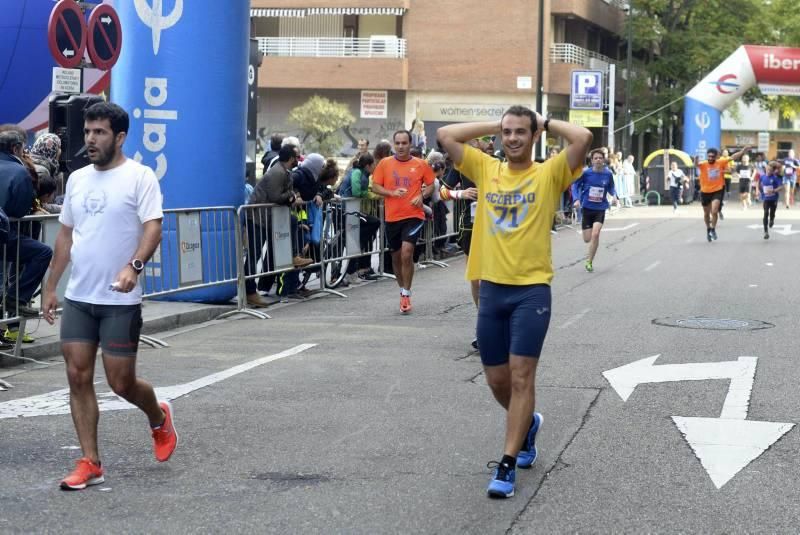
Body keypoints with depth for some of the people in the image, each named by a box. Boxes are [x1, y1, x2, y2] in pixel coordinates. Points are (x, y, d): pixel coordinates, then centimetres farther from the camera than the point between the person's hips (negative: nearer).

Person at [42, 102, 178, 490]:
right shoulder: (77, 179, 12)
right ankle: (90, 464, 9)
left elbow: (153, 227, -18)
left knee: (121, 383, 0)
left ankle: (159, 417, 32)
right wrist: (51, 287, 17)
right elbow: (66, 235, 18)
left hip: (120, 301, -6)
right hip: (78, 298, 6)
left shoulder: (139, 177, -7)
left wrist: (134, 265, -35)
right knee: (78, 377, 1)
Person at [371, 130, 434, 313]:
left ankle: (406, 295, -8)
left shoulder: (421, 164, 1)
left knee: (407, 252, -18)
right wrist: (392, 193, -14)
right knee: (396, 256, 12)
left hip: (414, 215, -3)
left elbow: (430, 185, 11)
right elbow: (375, 186, 2)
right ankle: (403, 290, 32)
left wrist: (421, 196, -9)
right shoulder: (385, 163, 2)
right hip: (392, 216, 3)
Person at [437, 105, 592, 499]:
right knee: (496, 379, 12)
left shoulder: (549, 174, -1)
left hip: (531, 290, -4)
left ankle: (506, 465, -2)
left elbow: (583, 138, -15)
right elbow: (445, 136, 5)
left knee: (521, 376, -7)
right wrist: (494, 126, 7)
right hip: (491, 289, 4)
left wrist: (546, 124, 0)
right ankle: (527, 423, 42)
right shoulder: (486, 170, 9)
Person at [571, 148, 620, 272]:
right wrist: (577, 199, -15)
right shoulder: (586, 173, -10)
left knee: (595, 234, -19)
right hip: (587, 208, 0)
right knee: (587, 239, 3)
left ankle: (589, 262, -4)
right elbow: (575, 185, 0)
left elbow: (611, 188, 10)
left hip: (600, 209, 0)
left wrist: (614, 196, -10)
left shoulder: (608, 174, -4)